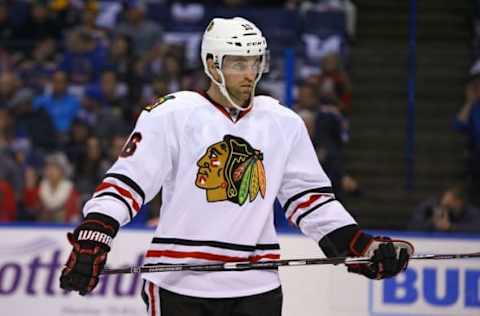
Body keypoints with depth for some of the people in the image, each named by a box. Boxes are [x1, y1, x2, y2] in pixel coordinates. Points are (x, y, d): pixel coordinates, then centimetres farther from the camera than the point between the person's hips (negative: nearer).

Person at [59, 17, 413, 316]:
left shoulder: (285, 124, 9)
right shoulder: (170, 115, -3)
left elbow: (310, 196, 14)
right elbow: (124, 182, -6)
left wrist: (359, 245, 4)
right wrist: (92, 240, -18)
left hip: (256, 288, 3)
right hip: (179, 285, -3)